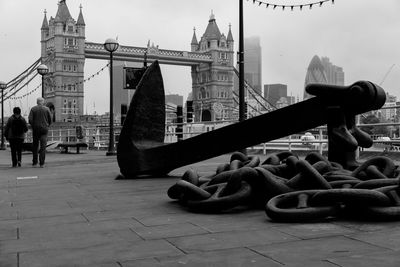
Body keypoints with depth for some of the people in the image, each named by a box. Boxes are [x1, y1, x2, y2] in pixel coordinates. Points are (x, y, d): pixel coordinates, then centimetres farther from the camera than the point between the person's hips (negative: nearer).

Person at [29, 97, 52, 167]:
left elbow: (30, 119, -8)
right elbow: (50, 119, -1)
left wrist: (33, 126, 7)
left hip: (35, 129, 1)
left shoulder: (33, 109, 1)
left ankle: (34, 162, 14)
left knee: (35, 146, 12)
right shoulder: (46, 109, 1)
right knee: (43, 146, -2)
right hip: (44, 129, -1)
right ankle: (42, 163, -8)